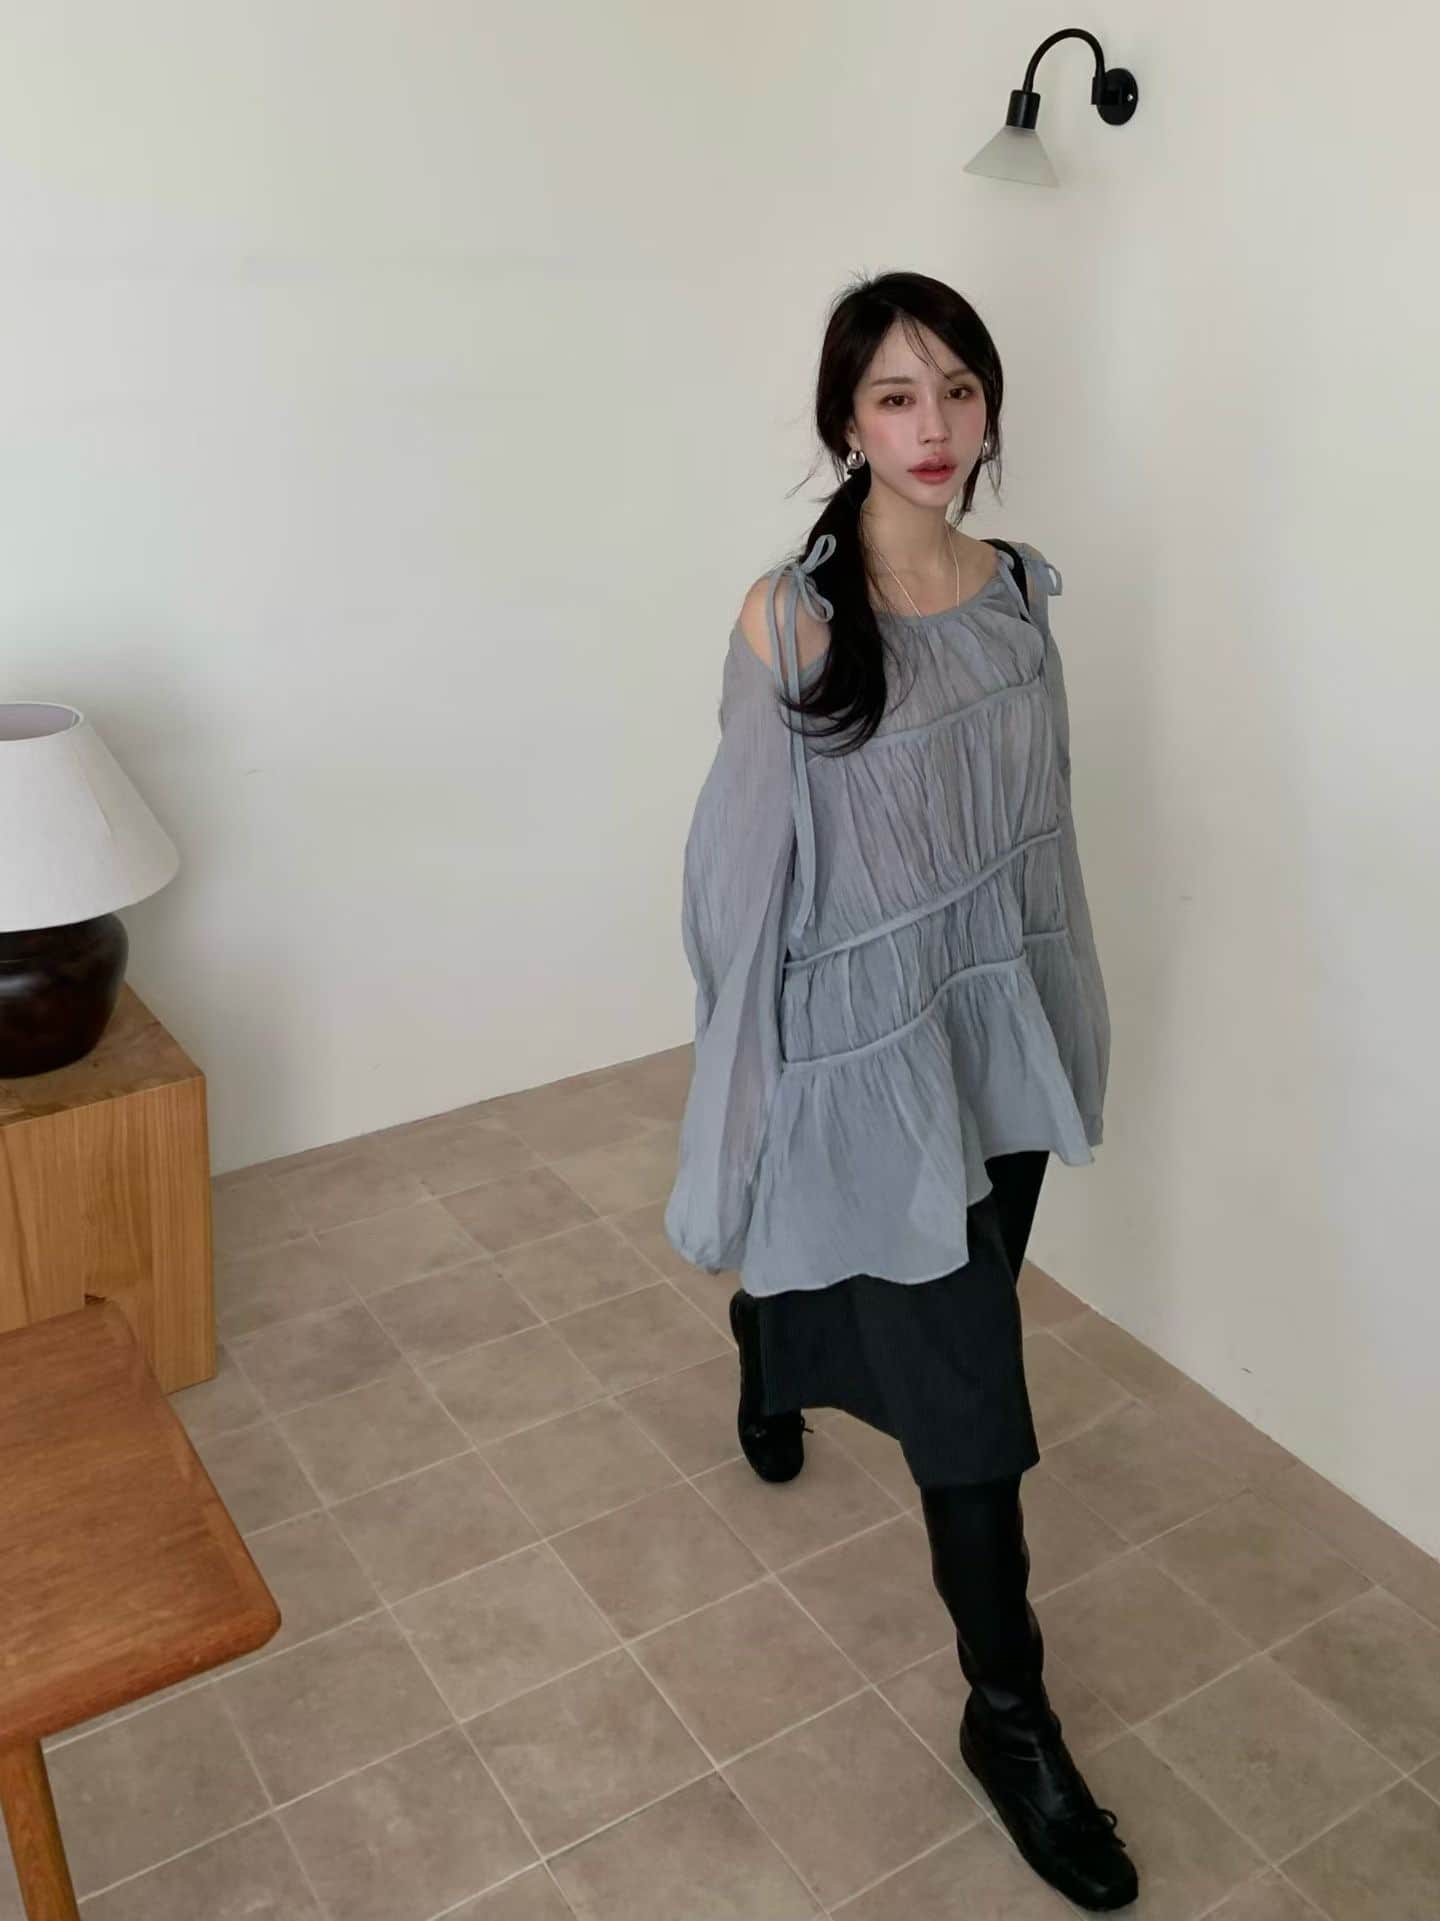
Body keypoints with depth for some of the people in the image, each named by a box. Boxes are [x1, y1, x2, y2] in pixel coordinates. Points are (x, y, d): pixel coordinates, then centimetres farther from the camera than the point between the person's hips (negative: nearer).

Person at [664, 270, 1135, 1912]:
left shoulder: (1019, 591, 1)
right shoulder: (789, 619, -16)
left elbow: (1040, 820, 10)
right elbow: (747, 862, -12)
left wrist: (1069, 1009, 15)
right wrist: (748, 1085, -8)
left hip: (1003, 1021, 6)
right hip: (874, 1041, -6)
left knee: (949, 1317, 25)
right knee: (968, 1386, 1)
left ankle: (773, 1349, 60)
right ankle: (1010, 1715, 24)